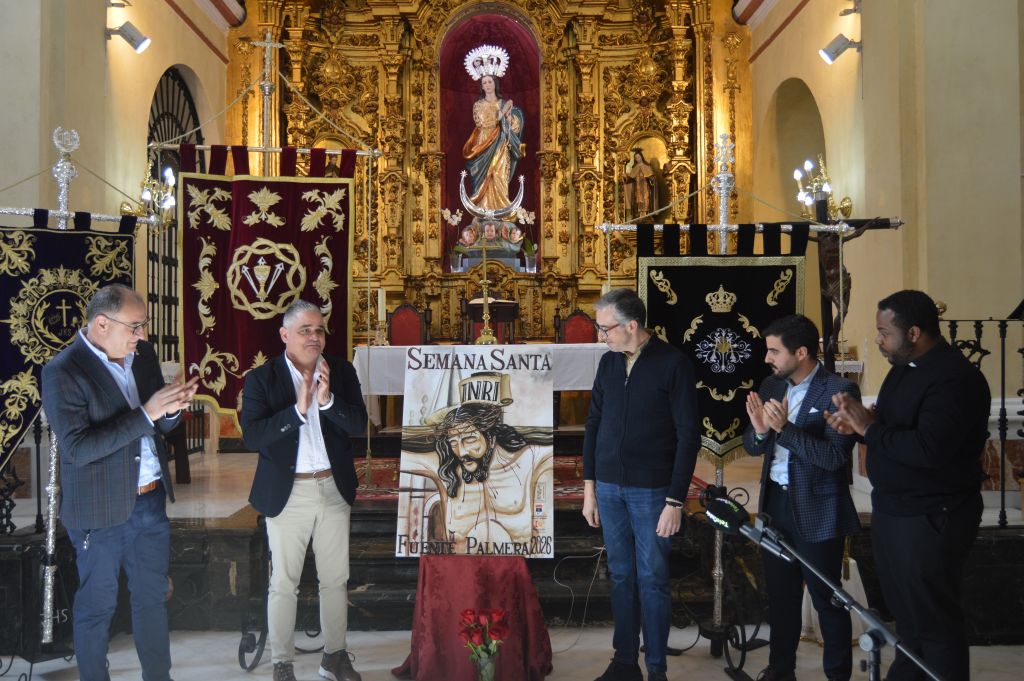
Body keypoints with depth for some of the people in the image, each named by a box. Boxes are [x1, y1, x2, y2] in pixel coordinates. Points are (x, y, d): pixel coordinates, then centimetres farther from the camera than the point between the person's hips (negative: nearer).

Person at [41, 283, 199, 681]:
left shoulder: (141, 353, 3)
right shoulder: (62, 372, -17)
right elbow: (77, 448, -24)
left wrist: (171, 409, -12)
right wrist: (146, 413, -27)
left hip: (150, 500, 6)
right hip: (101, 510, -6)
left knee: (153, 595, 17)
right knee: (97, 605, 11)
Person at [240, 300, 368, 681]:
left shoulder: (342, 372, 2)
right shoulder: (261, 378, -6)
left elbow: (358, 424, -7)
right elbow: (252, 436, -16)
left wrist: (328, 400, -23)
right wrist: (297, 409, -25)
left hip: (334, 489, 3)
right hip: (287, 492, -3)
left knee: (335, 579, 13)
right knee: (283, 583, 6)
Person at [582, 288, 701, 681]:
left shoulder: (673, 364, -10)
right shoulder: (608, 363, 6)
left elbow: (688, 437, -10)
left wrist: (675, 501, -13)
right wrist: (589, 487, 9)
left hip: (651, 490, -5)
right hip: (609, 487, 5)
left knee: (652, 580, 3)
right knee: (621, 577, 12)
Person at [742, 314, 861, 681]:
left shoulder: (839, 391, -15)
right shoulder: (770, 386, 3)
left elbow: (835, 456, -23)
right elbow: (753, 447, 5)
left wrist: (784, 428, -29)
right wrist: (759, 430, -17)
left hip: (817, 513, -6)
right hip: (774, 505, 6)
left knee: (827, 599, 9)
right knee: (780, 594, 18)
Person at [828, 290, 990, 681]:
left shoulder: (956, 378, -21)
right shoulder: (904, 368, 9)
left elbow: (928, 449, -32)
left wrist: (869, 428, -21)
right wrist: (859, 423, -6)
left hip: (931, 519, -9)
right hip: (892, 511, 9)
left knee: (934, 622, 4)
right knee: (904, 613, 23)